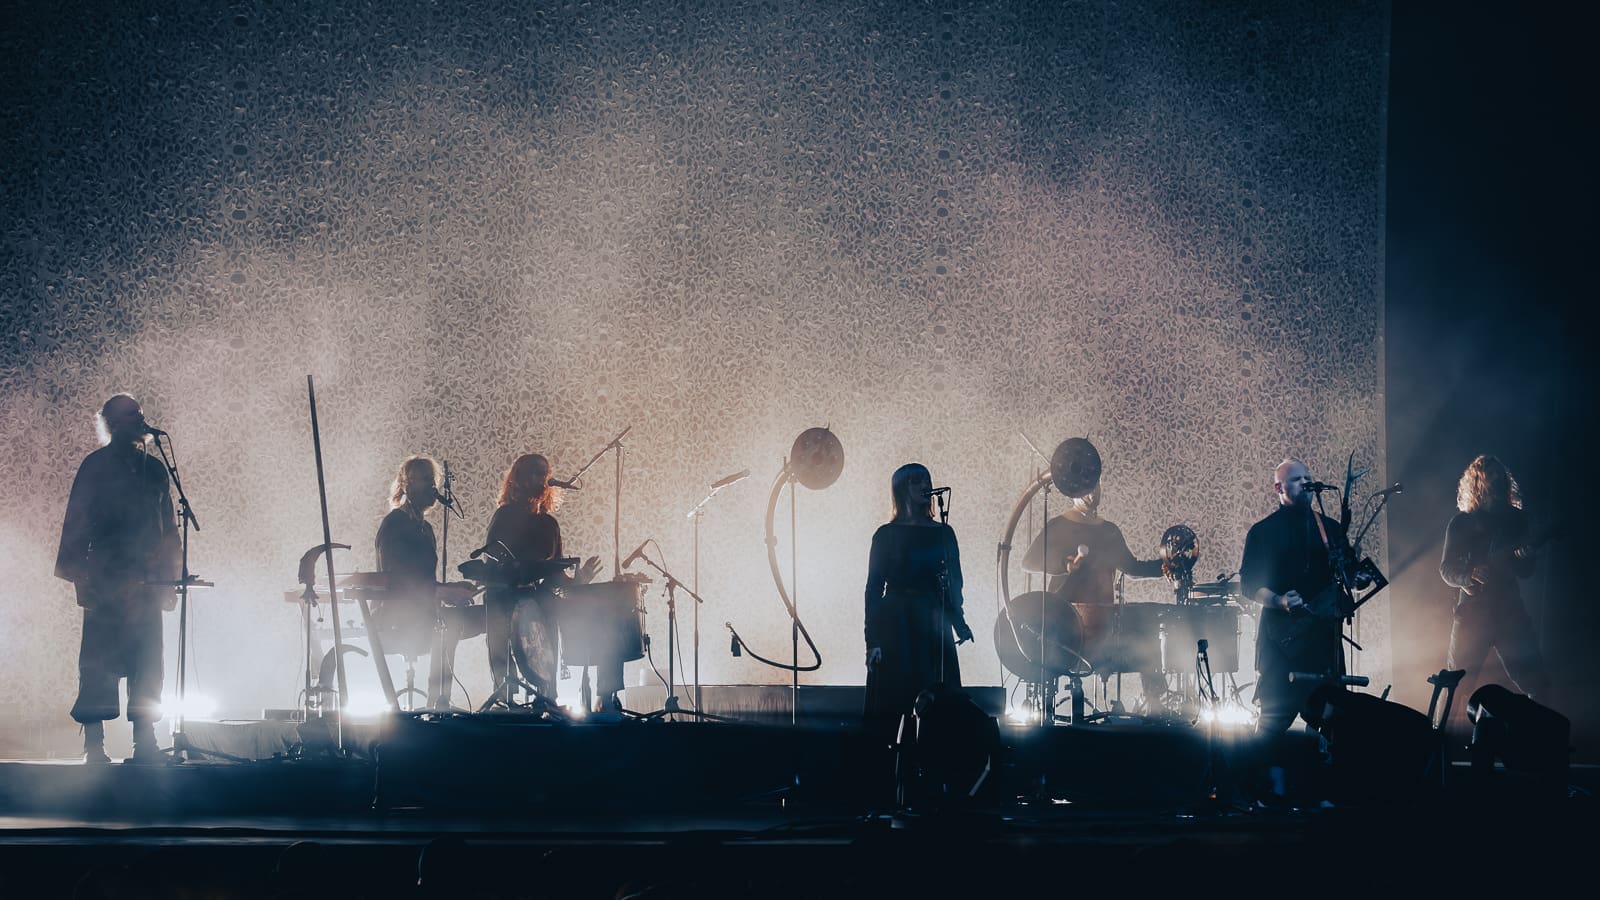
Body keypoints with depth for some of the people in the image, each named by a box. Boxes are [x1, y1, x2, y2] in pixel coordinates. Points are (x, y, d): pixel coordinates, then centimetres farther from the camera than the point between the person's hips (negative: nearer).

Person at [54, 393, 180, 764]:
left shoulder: (153, 468, 19)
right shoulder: (96, 466, 4)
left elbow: (168, 528, 20)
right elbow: (77, 524, 0)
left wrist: (170, 578, 13)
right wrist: (79, 574, -9)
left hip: (147, 581, 5)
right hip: (106, 580, -5)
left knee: (147, 664, 1)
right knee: (99, 664, -8)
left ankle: (144, 741, 3)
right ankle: (94, 744, -9)